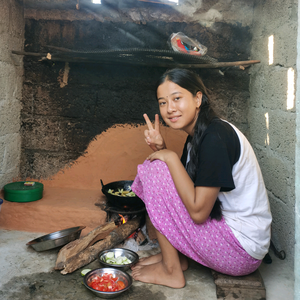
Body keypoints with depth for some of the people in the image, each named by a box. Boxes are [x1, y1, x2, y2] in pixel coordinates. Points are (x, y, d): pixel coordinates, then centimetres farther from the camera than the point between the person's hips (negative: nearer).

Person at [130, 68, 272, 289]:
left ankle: (171, 271, -3)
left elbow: (198, 211, -26)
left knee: (154, 170, -16)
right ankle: (176, 254, 11)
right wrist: (161, 149, -7)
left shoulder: (215, 136, -23)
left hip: (242, 252, -9)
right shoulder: (197, 134, 7)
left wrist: (170, 157, -18)